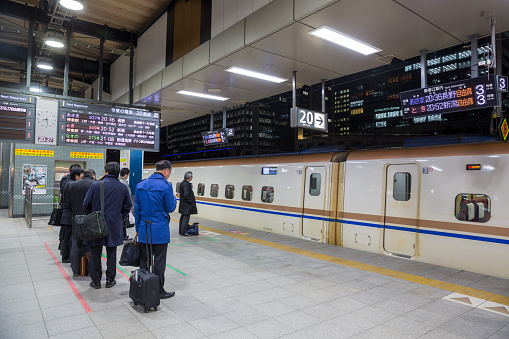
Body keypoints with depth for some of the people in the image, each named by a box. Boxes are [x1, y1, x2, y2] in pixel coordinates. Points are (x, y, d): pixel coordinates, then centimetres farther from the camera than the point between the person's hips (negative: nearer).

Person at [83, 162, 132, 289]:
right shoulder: (123, 187, -3)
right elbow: (128, 206, 2)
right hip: (114, 225, 1)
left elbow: (86, 205, -2)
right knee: (111, 253, 11)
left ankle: (96, 281, 17)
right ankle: (110, 280, 18)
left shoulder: (96, 185, -8)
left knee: (95, 254, 10)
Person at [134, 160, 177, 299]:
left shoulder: (140, 185, 5)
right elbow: (170, 208, -7)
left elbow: (137, 208, 9)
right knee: (159, 262, 5)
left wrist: (138, 228, 16)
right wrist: (174, 198, 13)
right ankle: (159, 291, 15)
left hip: (144, 230, 5)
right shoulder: (166, 186, -13)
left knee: (144, 260, 14)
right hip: (160, 230, -5)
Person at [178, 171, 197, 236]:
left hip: (183, 204, 10)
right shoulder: (186, 184, -22)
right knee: (186, 218, -3)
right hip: (186, 205, -10)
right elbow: (186, 195, -26)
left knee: (183, 217, 18)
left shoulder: (182, 183, 8)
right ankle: (183, 232, 2)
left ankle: (181, 231, 27)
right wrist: (191, 202, -15)